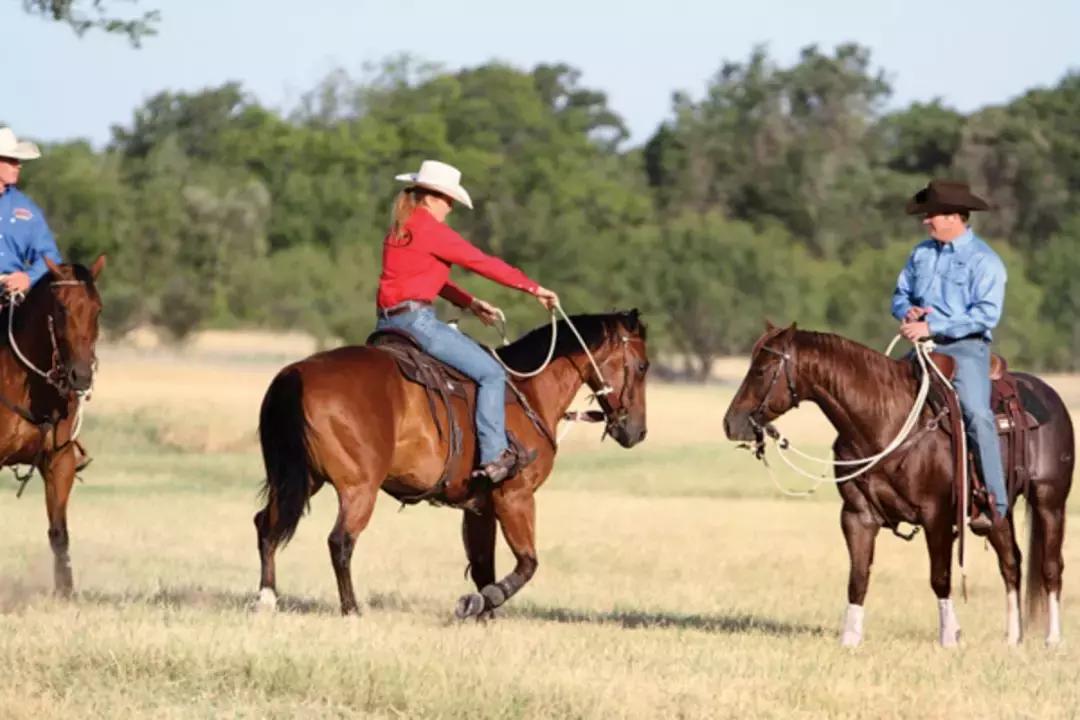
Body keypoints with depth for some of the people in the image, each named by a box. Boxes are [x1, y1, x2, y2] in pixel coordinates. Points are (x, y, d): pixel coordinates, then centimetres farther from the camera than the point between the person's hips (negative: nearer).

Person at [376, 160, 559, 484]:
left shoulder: (399, 232, 18)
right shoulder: (431, 230, -11)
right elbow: (482, 263, -10)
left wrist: (471, 304, 15)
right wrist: (534, 288, -5)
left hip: (388, 321, 10)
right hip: (416, 319, -10)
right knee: (491, 373, -9)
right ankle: (494, 456, -15)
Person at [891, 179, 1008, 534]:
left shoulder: (984, 261, -7)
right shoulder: (922, 254, 13)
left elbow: (986, 315, -17)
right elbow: (900, 294, 23)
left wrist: (932, 327, -21)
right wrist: (908, 312, -3)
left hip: (966, 348, -7)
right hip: (925, 346, 7)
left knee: (976, 413, -27)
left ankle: (995, 505, -27)